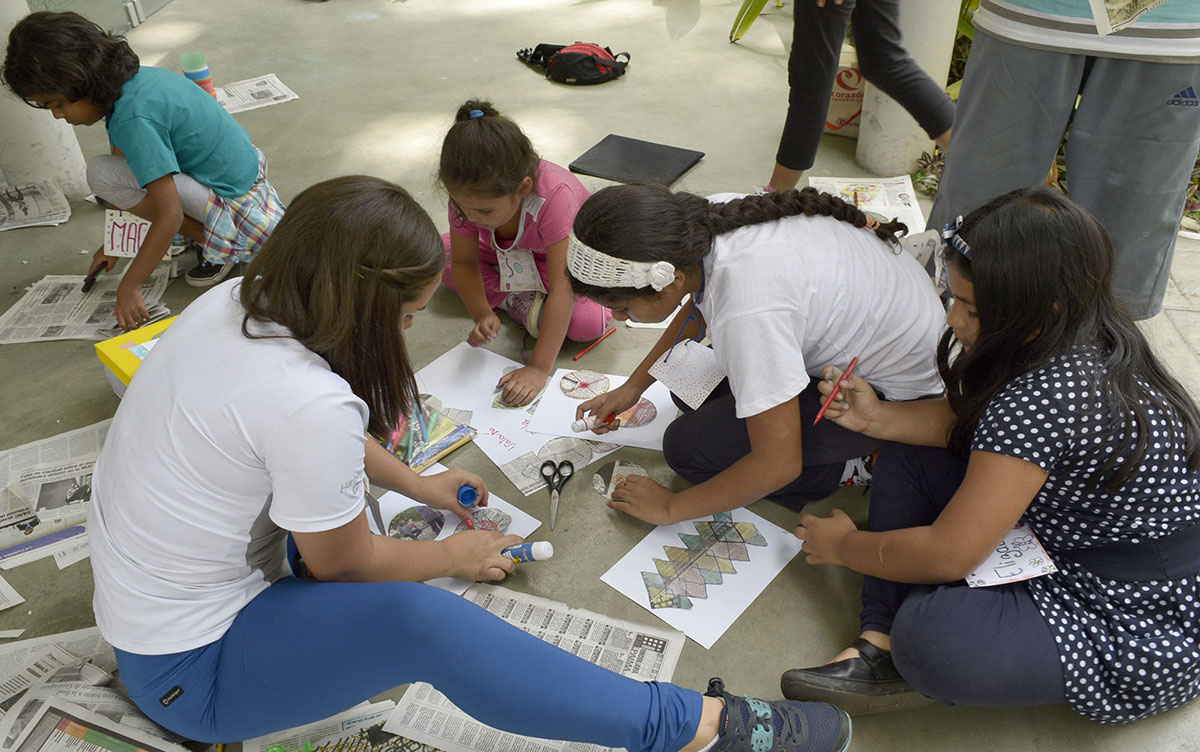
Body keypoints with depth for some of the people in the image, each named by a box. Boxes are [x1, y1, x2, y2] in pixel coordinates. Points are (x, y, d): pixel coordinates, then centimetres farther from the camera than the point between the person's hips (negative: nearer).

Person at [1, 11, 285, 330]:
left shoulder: (132, 118, -24)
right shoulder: (139, 77, 4)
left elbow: (169, 216, -27)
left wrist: (129, 287, -21)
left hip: (235, 204, -9)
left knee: (102, 174, -17)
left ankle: (214, 244, -6)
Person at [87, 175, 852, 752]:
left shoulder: (236, 300, -7)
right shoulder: (312, 407, -34)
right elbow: (344, 563, -17)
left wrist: (414, 483, 17)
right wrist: (454, 558, -1)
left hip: (139, 596, 10)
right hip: (187, 670, -10)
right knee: (425, 623, -30)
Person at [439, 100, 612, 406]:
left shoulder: (554, 196, -43)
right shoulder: (468, 194, -28)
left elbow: (562, 291, -43)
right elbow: (464, 263, -14)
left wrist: (539, 368, -44)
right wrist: (482, 314, -33)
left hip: (570, 251, -5)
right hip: (507, 254, 5)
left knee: (586, 323, -32)